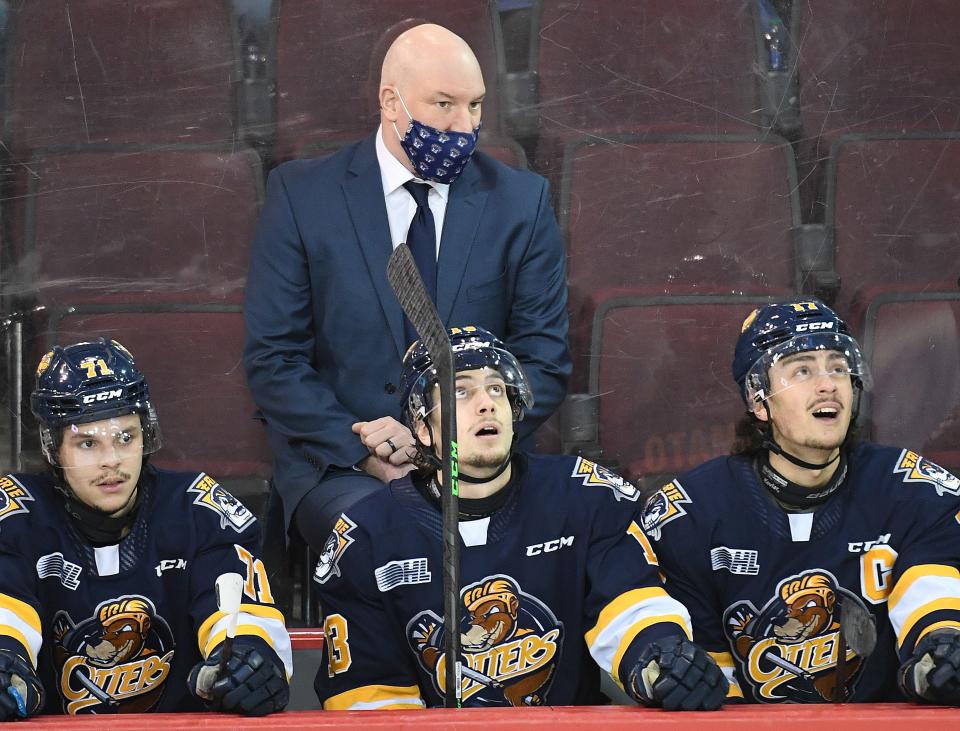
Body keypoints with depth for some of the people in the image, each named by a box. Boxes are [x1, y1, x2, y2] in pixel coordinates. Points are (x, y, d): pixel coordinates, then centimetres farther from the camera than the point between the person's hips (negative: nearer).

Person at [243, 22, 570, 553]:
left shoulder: (521, 202, 5)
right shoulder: (302, 195, 1)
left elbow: (544, 363, 5)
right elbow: (273, 359, -1)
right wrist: (364, 450, -16)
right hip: (338, 462, -1)